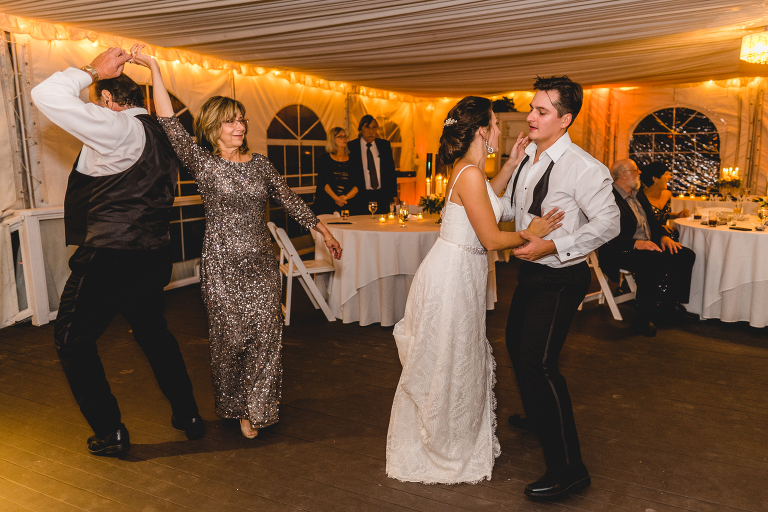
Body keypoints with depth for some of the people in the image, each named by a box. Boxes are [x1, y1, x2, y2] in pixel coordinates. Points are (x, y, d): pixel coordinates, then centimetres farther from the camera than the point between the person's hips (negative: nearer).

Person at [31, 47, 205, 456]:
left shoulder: (118, 128, -14)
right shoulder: (161, 136, 13)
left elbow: (46, 96, -21)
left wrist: (92, 70, -7)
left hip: (109, 258, -8)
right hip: (153, 255, 9)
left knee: (72, 340, 10)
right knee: (153, 332, 24)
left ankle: (110, 432, 15)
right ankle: (188, 415, 32)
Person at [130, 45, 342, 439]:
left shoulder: (259, 164, 9)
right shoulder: (202, 163, -1)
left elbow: (289, 201, 14)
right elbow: (171, 125, -11)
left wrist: (323, 230, 14)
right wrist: (154, 70, -14)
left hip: (262, 265, 3)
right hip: (222, 267, -3)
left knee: (266, 336, 0)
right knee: (231, 339, 4)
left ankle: (255, 410, 18)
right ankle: (233, 405, 29)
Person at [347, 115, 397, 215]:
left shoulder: (385, 145, 9)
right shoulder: (351, 147, -1)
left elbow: (391, 171, 12)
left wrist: (394, 195, 7)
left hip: (382, 196, 3)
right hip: (360, 198, -3)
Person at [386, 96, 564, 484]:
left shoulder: (467, 170, 9)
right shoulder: (470, 174, -21)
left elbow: (485, 201, 28)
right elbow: (492, 239, -19)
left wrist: (511, 165, 21)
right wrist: (530, 233, -2)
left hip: (458, 274, 10)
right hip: (452, 276, -10)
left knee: (462, 361, 20)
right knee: (447, 367, 6)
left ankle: (461, 444, 39)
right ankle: (444, 455, 27)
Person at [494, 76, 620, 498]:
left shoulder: (583, 167, -20)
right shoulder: (527, 158, 5)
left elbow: (608, 223, -19)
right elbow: (508, 208, 14)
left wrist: (552, 246, -24)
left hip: (560, 280, -9)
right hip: (531, 272, 9)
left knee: (538, 362, -13)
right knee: (517, 346, 23)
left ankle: (568, 468, 1)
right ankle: (537, 417, 50)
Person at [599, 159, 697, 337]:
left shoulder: (638, 194, 17)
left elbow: (652, 221, 20)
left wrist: (664, 236, -1)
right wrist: (636, 243, -33)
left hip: (649, 245, 9)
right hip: (622, 253, -9)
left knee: (686, 255, -6)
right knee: (652, 261, -36)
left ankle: (672, 302, 12)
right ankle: (642, 320, -24)